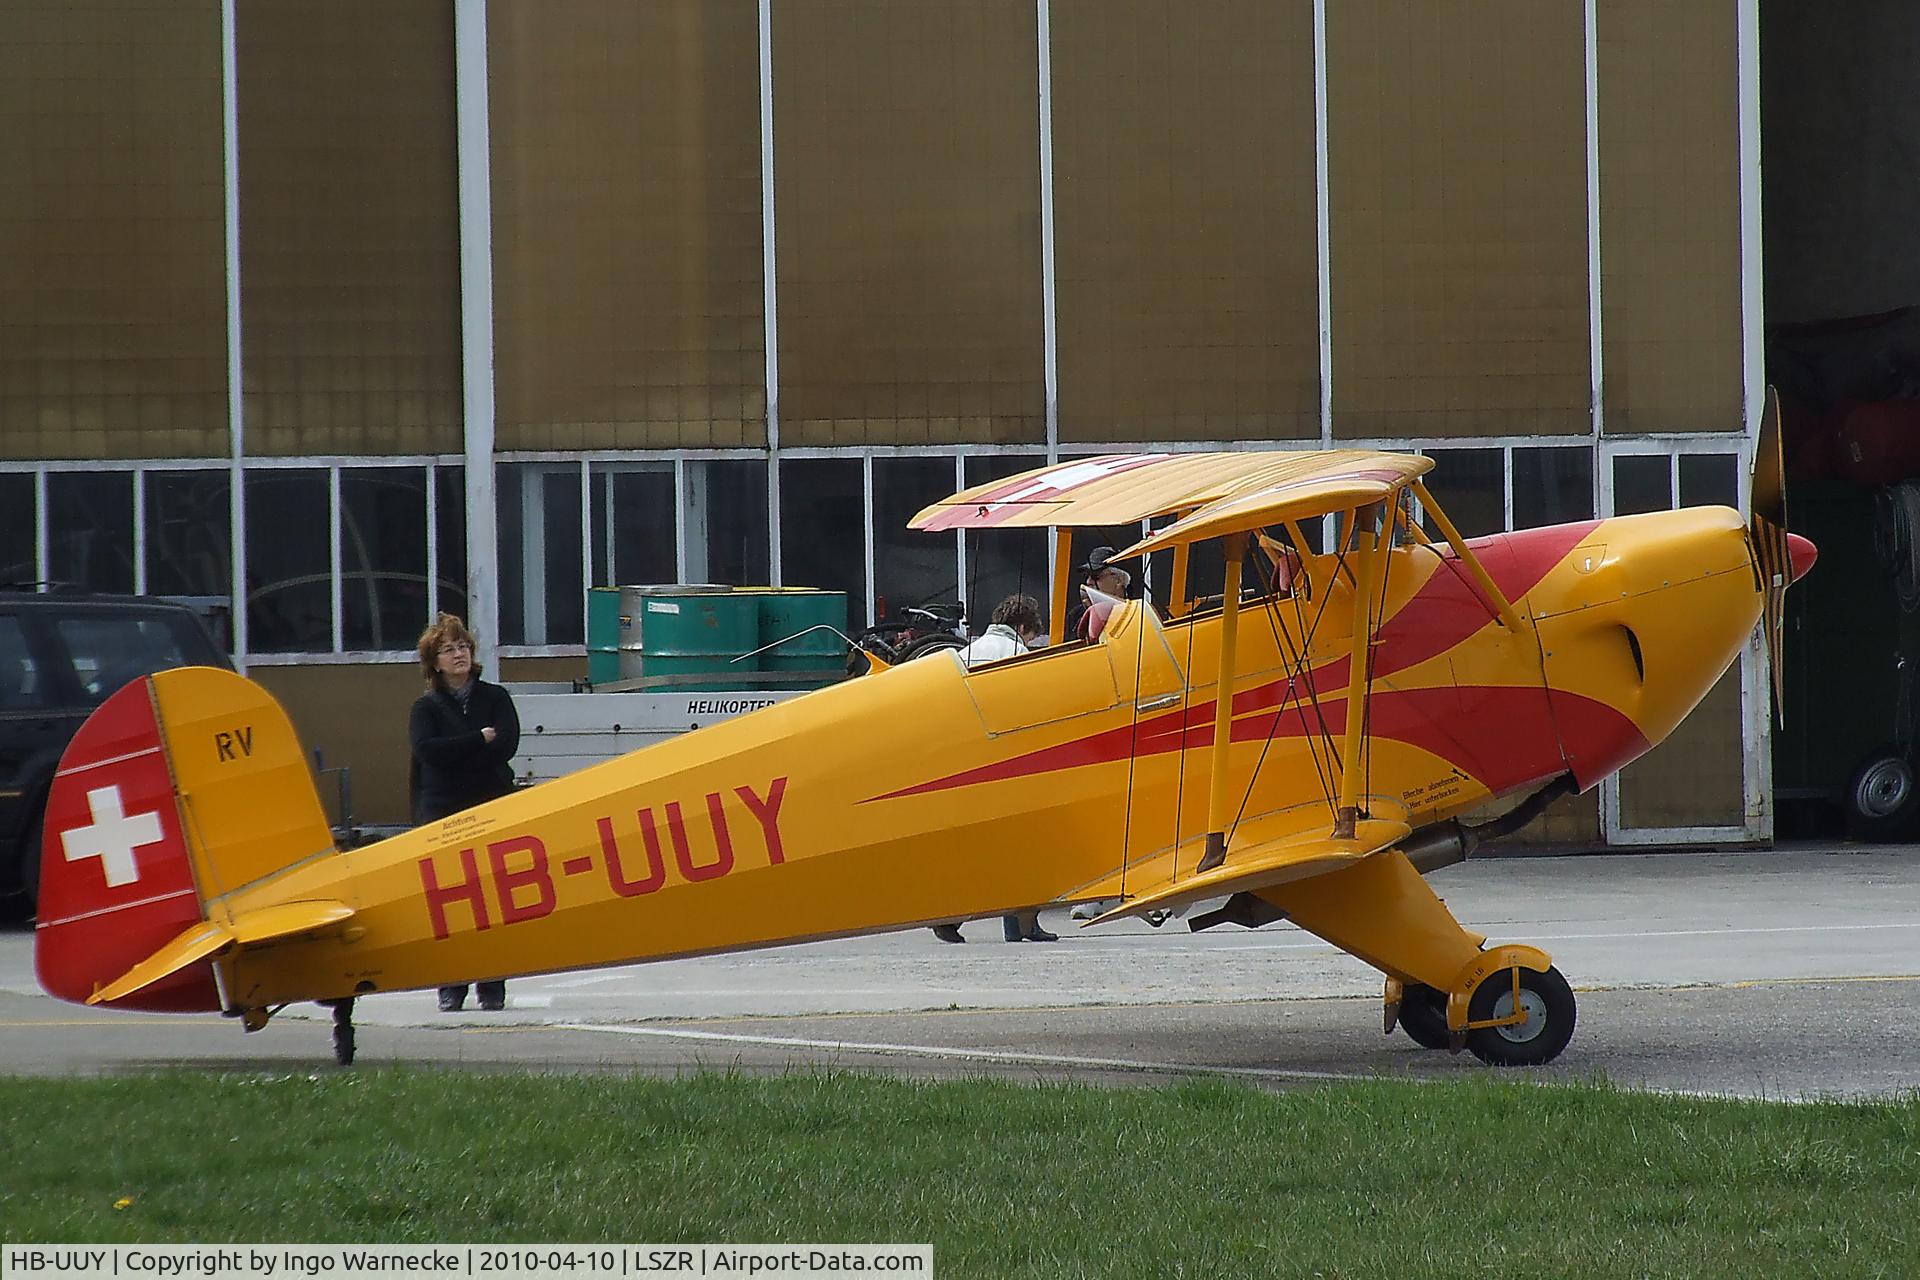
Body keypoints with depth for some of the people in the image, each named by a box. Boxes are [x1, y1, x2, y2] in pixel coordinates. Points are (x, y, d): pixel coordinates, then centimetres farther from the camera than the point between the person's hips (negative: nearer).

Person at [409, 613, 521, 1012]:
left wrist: (455, 751, -7)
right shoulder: (426, 707, 9)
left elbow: (507, 745, -4)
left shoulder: (496, 698, 11)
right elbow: (427, 750, -9)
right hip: (442, 811, 0)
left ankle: (492, 987, 0)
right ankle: (451, 986, -1)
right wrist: (480, 740, -7)